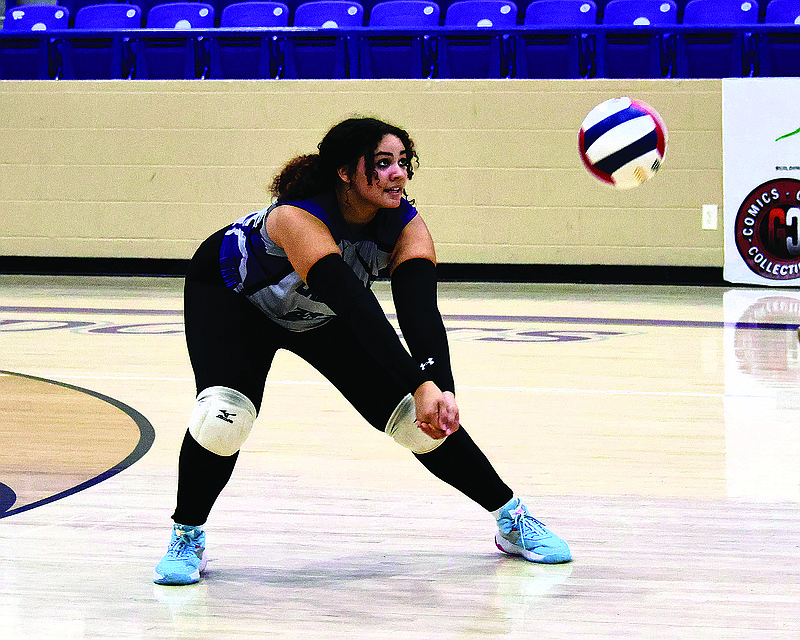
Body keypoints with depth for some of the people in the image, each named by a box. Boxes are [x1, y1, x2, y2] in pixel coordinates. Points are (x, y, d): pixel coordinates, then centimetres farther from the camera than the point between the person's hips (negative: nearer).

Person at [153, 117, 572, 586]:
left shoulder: (407, 226, -26)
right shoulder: (297, 217, -42)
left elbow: (421, 312, -39)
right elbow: (357, 308, -52)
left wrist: (443, 389, -57)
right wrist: (420, 384, -60)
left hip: (320, 317, 4)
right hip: (231, 297, -4)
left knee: (422, 419, -5)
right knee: (223, 417, -29)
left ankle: (512, 519, 12)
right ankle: (187, 537, -4)